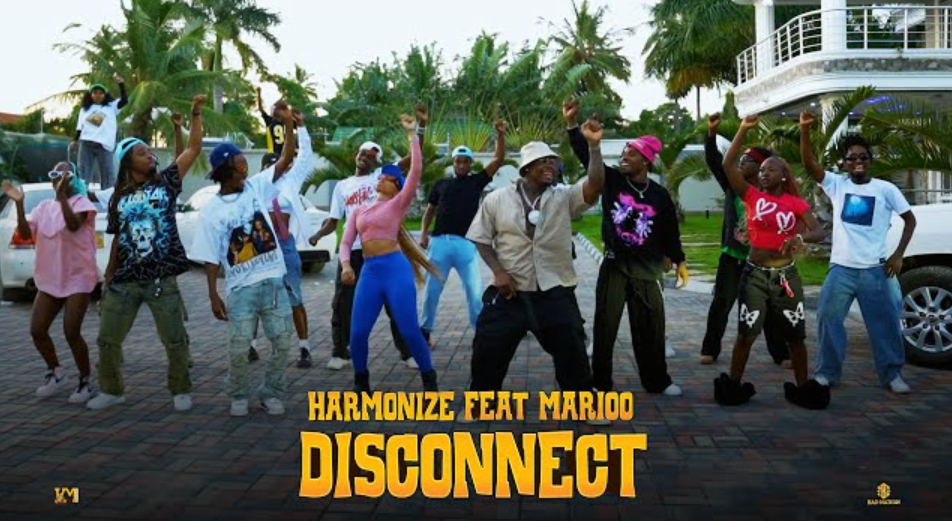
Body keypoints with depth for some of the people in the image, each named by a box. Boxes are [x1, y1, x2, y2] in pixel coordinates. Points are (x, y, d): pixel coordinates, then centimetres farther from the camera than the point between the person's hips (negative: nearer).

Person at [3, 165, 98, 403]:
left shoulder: (81, 202, -6)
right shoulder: (43, 207, 11)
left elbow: (73, 225, -27)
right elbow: (25, 234, -2)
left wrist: (62, 196, -38)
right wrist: (19, 204, -13)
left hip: (77, 278, -6)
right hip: (49, 279, 6)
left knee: (71, 332, -10)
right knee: (37, 330, 3)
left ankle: (85, 382, 7)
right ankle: (56, 373, 25)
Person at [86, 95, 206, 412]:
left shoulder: (165, 182, 3)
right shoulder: (119, 198, 9)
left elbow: (194, 150, -4)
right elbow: (118, 240, 13)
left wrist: (196, 114, -9)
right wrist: (108, 277, 13)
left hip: (161, 280, -3)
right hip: (125, 281, 3)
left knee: (175, 341, 1)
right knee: (108, 338, 10)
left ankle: (181, 391, 18)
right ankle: (112, 390, 28)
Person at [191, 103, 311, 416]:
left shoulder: (258, 187, 4)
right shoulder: (213, 210, -1)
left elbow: (285, 160, -3)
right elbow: (210, 258, 0)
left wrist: (289, 123, -13)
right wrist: (213, 296, -4)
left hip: (274, 281, 2)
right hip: (240, 288, -2)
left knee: (282, 343, 3)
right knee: (239, 348, -1)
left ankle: (271, 394, 20)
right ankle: (239, 396, 22)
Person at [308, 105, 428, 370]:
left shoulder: (383, 176, 4)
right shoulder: (342, 186, 14)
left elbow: (413, 157, -7)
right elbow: (333, 220, 13)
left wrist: (422, 124, -18)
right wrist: (318, 234, -8)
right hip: (352, 251, 3)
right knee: (342, 305, 7)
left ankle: (407, 352, 15)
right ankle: (340, 353, 23)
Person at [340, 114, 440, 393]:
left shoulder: (398, 204, 7)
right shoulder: (359, 211, 20)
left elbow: (416, 169, -5)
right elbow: (346, 243, 11)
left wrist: (412, 134, -4)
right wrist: (345, 265, -9)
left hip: (396, 268, -4)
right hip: (369, 272, 4)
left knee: (409, 330, -6)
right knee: (358, 332, -1)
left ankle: (429, 380, 13)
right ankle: (361, 382, 22)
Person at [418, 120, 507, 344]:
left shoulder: (477, 181, 10)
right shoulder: (441, 184, 14)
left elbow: (499, 160, 4)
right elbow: (430, 210, 17)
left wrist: (500, 135, -7)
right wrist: (424, 233, 3)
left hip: (466, 243, -1)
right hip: (440, 242, 1)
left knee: (475, 291, -3)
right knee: (432, 290, 6)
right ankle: (425, 330, 19)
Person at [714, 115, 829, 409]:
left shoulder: (795, 203, 3)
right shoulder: (751, 196, 1)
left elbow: (819, 232, -8)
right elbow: (728, 164, -9)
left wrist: (800, 237, -31)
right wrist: (744, 130, -15)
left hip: (786, 275, 1)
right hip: (755, 274, -1)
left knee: (795, 335, 8)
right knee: (746, 333, 2)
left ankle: (802, 388, 21)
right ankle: (733, 386, 13)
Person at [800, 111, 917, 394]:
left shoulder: (886, 189, 1)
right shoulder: (836, 184, 3)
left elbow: (910, 219, 7)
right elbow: (809, 164, -9)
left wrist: (898, 255, -2)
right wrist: (804, 129, -22)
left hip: (875, 269, -1)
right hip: (841, 268, 1)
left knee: (885, 323, 6)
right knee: (828, 318, 3)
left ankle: (892, 374, 21)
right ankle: (827, 372, 16)